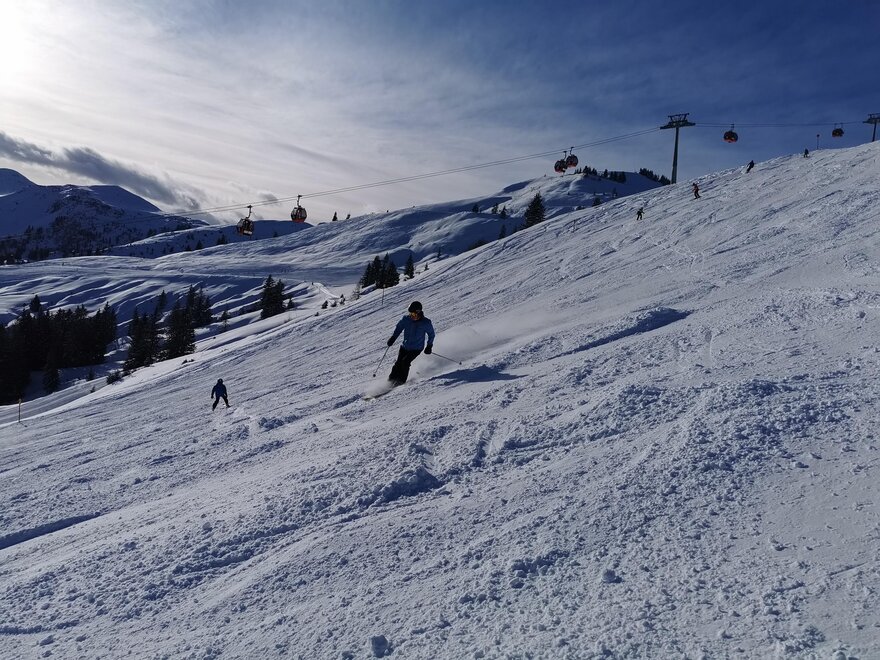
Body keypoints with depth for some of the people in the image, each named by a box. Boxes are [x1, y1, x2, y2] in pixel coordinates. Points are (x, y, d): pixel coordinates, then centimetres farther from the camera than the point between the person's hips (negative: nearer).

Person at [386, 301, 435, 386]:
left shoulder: (426, 323, -15)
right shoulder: (406, 319, -9)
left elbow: (431, 334, 1)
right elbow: (398, 328, 7)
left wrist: (429, 346, -1)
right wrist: (393, 338, -4)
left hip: (417, 348, -3)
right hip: (405, 346, 3)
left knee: (405, 362, -19)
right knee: (399, 363, -6)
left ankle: (401, 380, -3)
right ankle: (391, 380, 9)